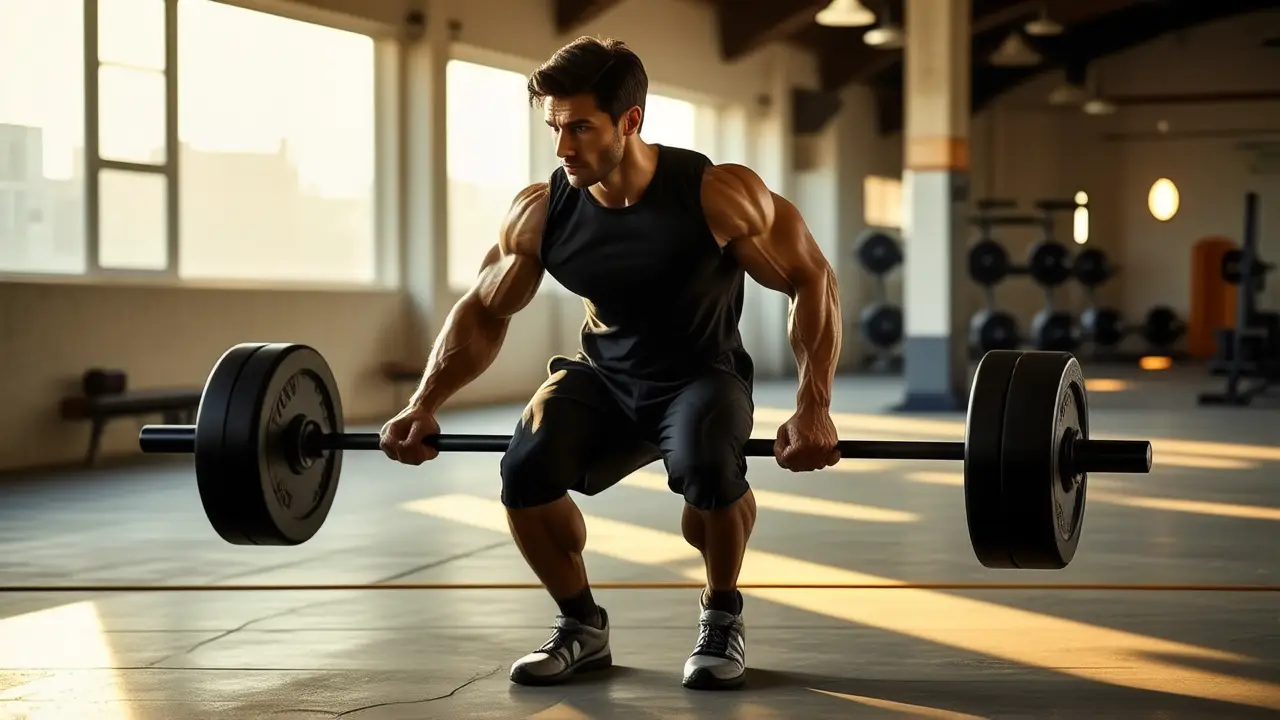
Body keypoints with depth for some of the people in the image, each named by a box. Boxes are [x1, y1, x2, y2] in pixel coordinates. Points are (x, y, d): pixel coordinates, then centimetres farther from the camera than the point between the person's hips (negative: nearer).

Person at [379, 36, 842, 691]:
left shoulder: (718, 195, -25)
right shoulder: (539, 212, -14)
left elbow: (812, 282, -16)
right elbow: (483, 312, 1)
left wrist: (813, 408, -26)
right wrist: (424, 405, -12)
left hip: (702, 374, -3)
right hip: (603, 375, 3)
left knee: (709, 470, -37)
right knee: (527, 472, -26)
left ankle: (722, 617, -5)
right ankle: (581, 624, 1)